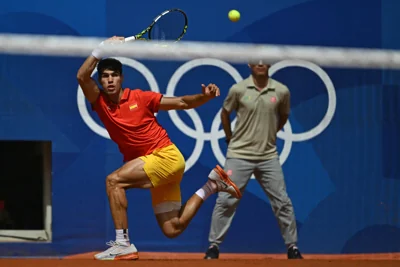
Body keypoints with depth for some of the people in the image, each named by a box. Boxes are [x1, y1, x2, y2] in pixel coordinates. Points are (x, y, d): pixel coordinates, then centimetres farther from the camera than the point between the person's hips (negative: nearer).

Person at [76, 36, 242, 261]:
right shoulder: (100, 103, 5)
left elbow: (183, 103, 3)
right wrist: (103, 48, -9)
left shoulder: (140, 97, -3)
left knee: (114, 181, -22)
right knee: (172, 229, 6)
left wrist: (205, 97, -14)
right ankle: (211, 186, 25)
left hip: (167, 156, -6)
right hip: (156, 171, 6)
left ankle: (123, 245, -21)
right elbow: (82, 76, -9)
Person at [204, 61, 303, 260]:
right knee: (225, 201, -4)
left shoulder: (282, 91, -3)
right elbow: (225, 113, 10)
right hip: (239, 155, -2)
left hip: (268, 157, 2)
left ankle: (292, 247, 13)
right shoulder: (238, 90, -7)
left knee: (282, 203, 3)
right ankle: (213, 245, 6)